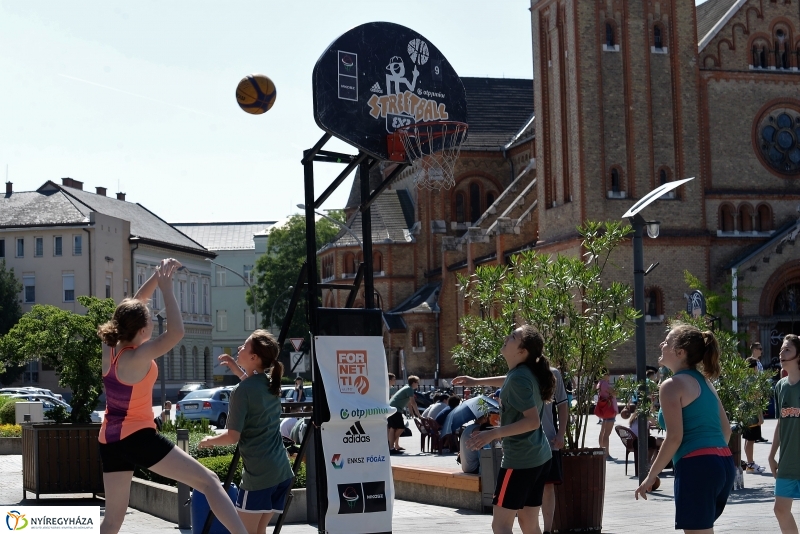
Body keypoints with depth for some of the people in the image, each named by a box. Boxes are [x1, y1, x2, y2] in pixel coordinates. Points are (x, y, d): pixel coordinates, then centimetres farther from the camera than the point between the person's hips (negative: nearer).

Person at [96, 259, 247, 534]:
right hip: (138, 437, -8)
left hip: (109, 441, 8)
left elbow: (133, 306, 12)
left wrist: (157, 277, 5)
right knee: (209, 481, -9)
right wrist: (166, 288, -26)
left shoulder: (109, 347, 1)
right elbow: (176, 332, -31)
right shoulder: (137, 357, -20)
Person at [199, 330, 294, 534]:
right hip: (282, 471, 8)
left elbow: (233, 437, -13)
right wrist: (234, 366, 30)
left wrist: (209, 440, 5)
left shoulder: (241, 391, -14)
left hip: (259, 474, -8)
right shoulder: (270, 383, 9)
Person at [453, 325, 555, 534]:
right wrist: (477, 381, 38)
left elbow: (532, 421, -25)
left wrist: (493, 434, -29)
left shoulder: (519, 378, -20)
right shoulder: (526, 372, 8)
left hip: (519, 460, -9)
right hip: (539, 457, 9)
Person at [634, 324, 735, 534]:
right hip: (724, 464, 9)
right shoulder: (705, 382, 17)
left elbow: (674, 437, -13)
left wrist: (651, 476, -6)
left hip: (697, 466, -9)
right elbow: (726, 429, 20)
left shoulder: (672, 385, -7)